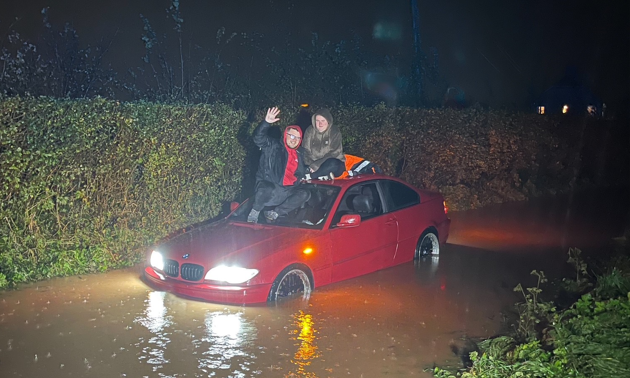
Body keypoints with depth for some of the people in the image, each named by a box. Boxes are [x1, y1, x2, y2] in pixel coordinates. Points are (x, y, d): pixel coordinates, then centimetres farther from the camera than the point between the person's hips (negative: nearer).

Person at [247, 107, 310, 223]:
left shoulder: (300, 154, 19)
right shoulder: (273, 146, 4)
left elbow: (303, 171, 37)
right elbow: (258, 138, -14)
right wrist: (266, 122, -27)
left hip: (287, 190, 5)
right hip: (267, 185, -5)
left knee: (304, 194, -18)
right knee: (269, 189, -39)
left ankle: (274, 213, -16)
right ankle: (254, 213, -11)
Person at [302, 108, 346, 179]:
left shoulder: (335, 132, -9)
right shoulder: (309, 131, 1)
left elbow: (334, 153, -17)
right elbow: (306, 150, -3)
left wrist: (316, 165, -25)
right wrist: (311, 165, -22)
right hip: (314, 164, 2)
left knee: (332, 163, -38)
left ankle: (308, 176, -30)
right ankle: (325, 176, -30)